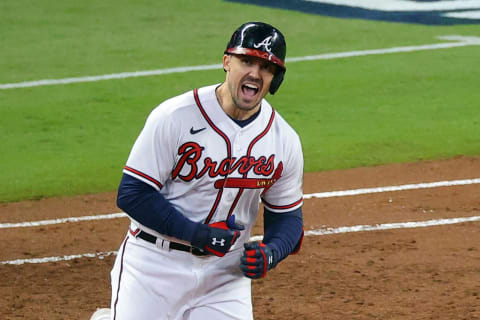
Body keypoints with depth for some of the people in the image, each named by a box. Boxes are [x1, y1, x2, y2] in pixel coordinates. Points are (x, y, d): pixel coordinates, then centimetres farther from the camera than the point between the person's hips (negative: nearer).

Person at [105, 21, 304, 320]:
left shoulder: (284, 140, 0)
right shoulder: (175, 118, -14)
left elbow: (287, 214, 9)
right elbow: (133, 194, -15)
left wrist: (271, 253, -12)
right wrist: (196, 234, -23)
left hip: (226, 271, 4)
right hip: (156, 263, -3)